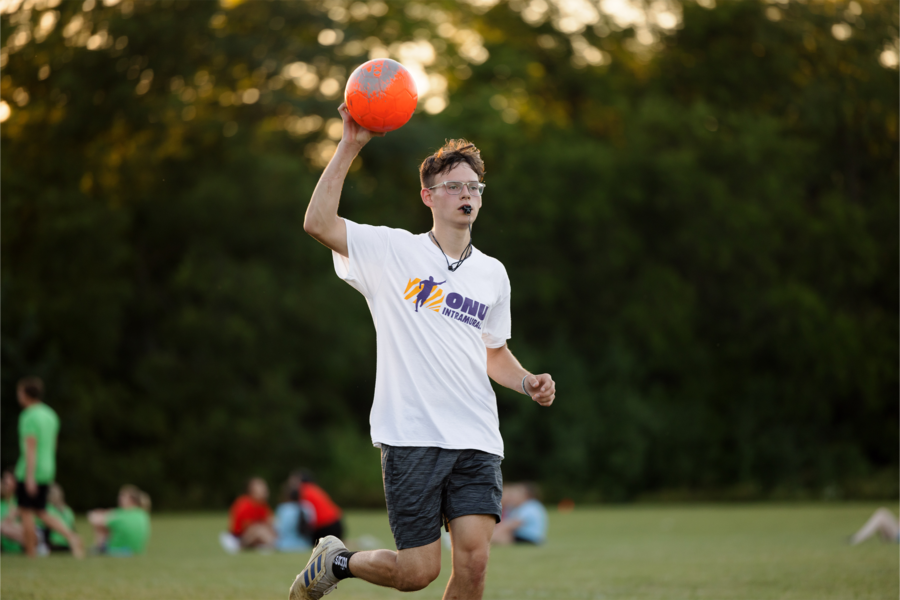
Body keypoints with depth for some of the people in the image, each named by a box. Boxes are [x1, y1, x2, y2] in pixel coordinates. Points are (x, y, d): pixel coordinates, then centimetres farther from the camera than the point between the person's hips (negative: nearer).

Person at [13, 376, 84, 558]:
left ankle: (31, 553, 5)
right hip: (47, 471, 8)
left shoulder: (29, 417, -14)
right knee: (41, 512, 16)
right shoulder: (50, 414, 12)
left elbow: (31, 448, -19)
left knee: (25, 512, 2)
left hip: (30, 471, -8)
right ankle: (71, 537, 0)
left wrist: (29, 477, -21)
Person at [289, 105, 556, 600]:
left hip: (476, 440, 4)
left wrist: (528, 383, 9)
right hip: (411, 436, -4)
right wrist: (350, 146, -17)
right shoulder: (393, 252, 1)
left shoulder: (493, 274, 16)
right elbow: (318, 223, -13)